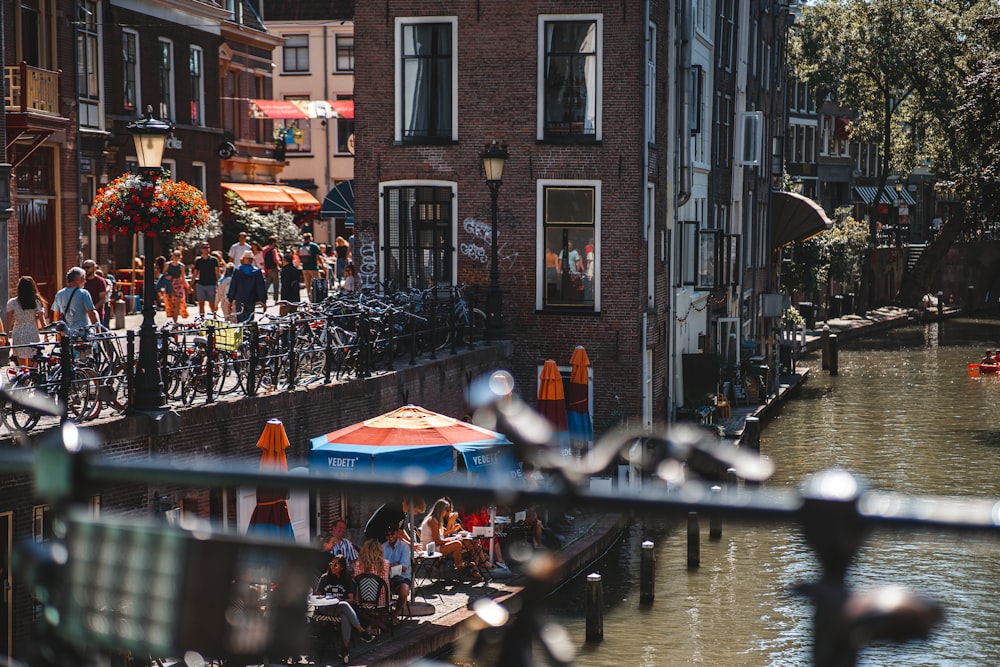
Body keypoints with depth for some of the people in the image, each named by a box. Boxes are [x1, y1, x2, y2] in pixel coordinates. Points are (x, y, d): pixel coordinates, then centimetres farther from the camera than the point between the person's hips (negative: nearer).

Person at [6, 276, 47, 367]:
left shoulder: (12, 303, -1)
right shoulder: (37, 302, -2)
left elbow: (8, 323, 1)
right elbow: (42, 323, -5)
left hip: (18, 336, 1)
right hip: (33, 336, -1)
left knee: (22, 368, 10)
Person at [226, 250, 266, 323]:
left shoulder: (237, 271, -2)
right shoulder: (257, 272, -4)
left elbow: (232, 287, 1)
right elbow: (261, 288, -3)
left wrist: (230, 300, 7)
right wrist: (263, 300, 2)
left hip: (239, 300, 0)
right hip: (251, 300, 0)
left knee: (240, 320, 2)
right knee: (250, 319, 9)